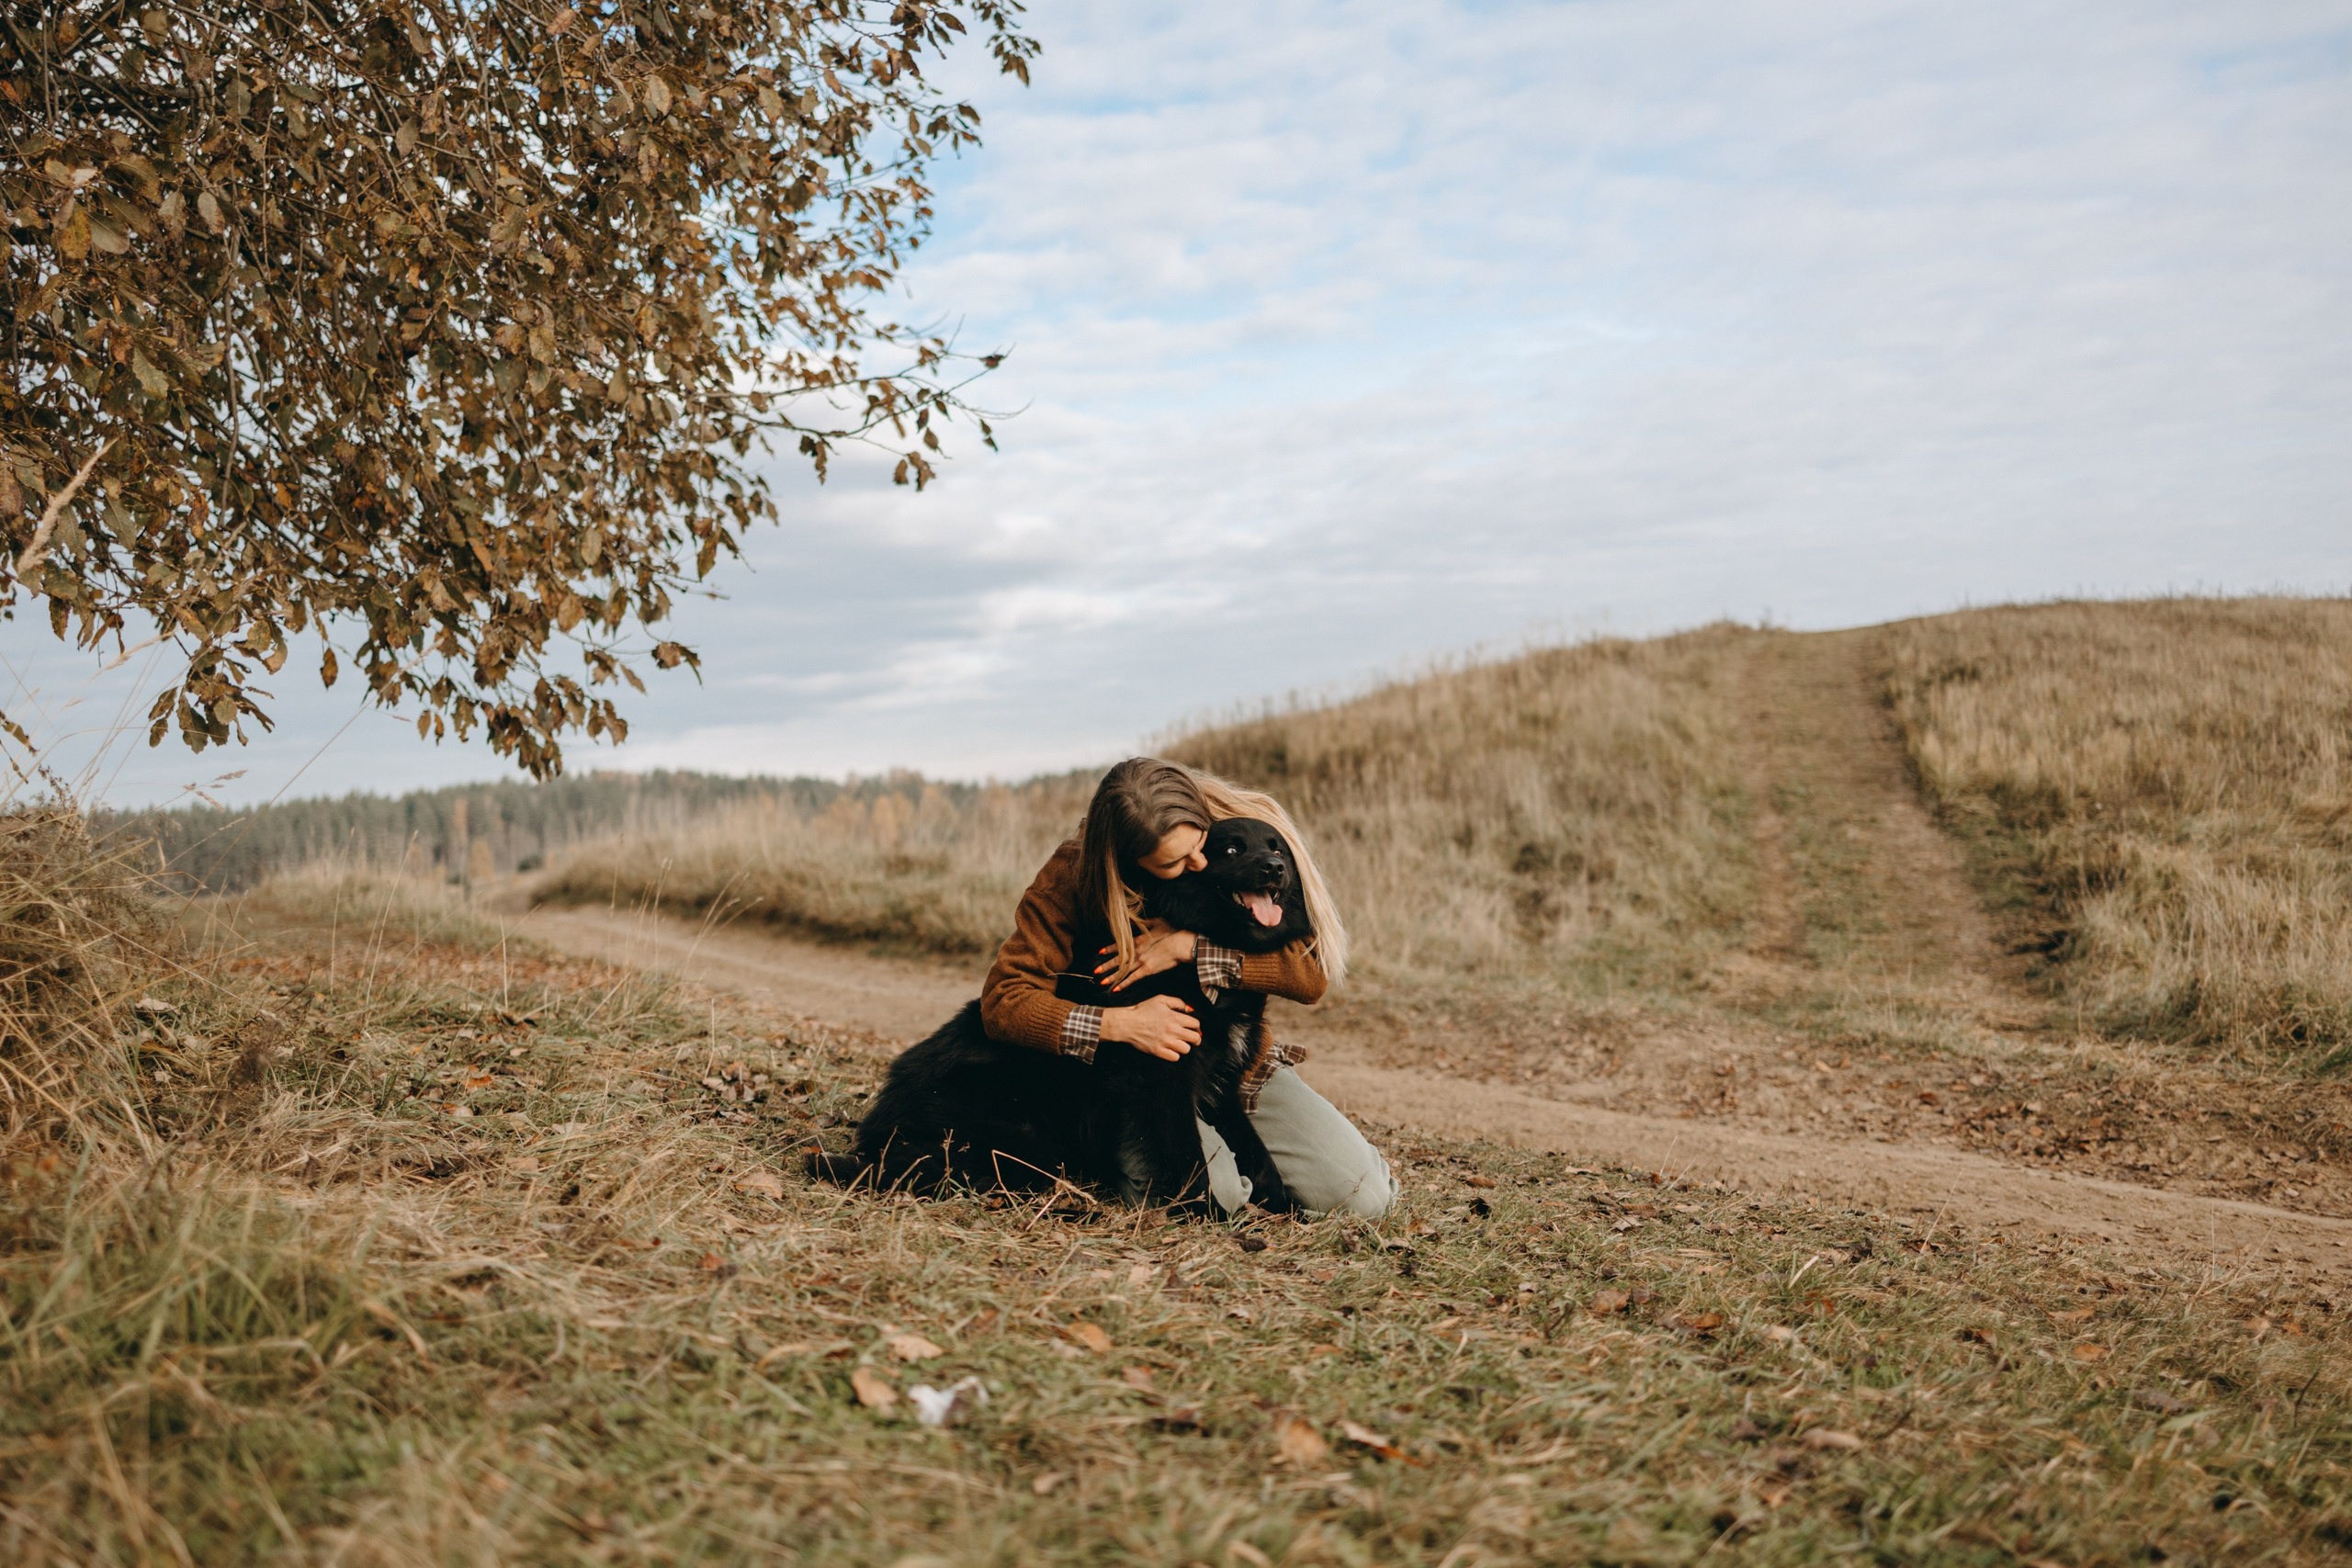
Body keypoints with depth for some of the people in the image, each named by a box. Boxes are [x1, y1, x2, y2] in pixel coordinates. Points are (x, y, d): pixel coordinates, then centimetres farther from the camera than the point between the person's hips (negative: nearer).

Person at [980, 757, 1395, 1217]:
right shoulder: (1074, 876, -15)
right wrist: (1121, 1023, -30)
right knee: (1214, 1192, -32)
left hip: (1241, 1060, 2)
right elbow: (1001, 1001, -16)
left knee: (1363, 1196, -14)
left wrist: (1190, 948, -26)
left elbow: (1312, 973, -16)